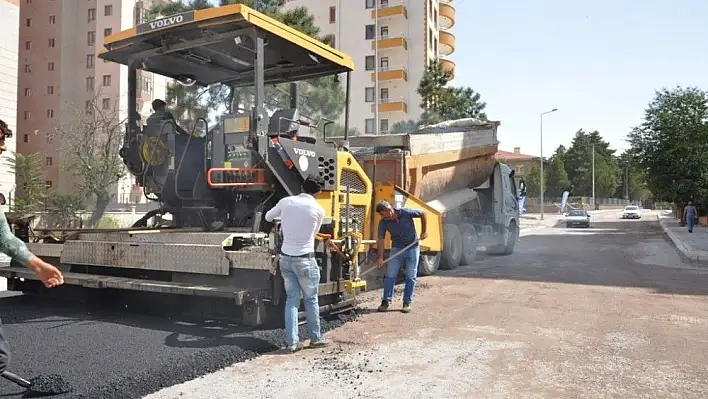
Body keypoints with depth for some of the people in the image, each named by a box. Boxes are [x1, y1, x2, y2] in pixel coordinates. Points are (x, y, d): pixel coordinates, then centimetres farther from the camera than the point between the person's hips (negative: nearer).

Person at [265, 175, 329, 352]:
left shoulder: (286, 201, -2)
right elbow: (314, 233, 5)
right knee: (311, 300, 12)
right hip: (305, 260, -4)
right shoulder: (318, 209, -10)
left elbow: (268, 217, 15)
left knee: (291, 299, 10)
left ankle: (292, 341, 10)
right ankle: (316, 338, 24)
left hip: (286, 258, 4)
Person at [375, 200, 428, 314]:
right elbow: (380, 240, -14)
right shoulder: (383, 222, -14)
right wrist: (380, 258, -22)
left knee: (410, 277, 2)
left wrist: (424, 231, -5)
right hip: (397, 249, 2)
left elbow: (423, 214, -6)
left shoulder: (406, 212, -21)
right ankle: (386, 301, 5)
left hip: (412, 248, -2)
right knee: (390, 276, -3)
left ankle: (407, 303, 10)